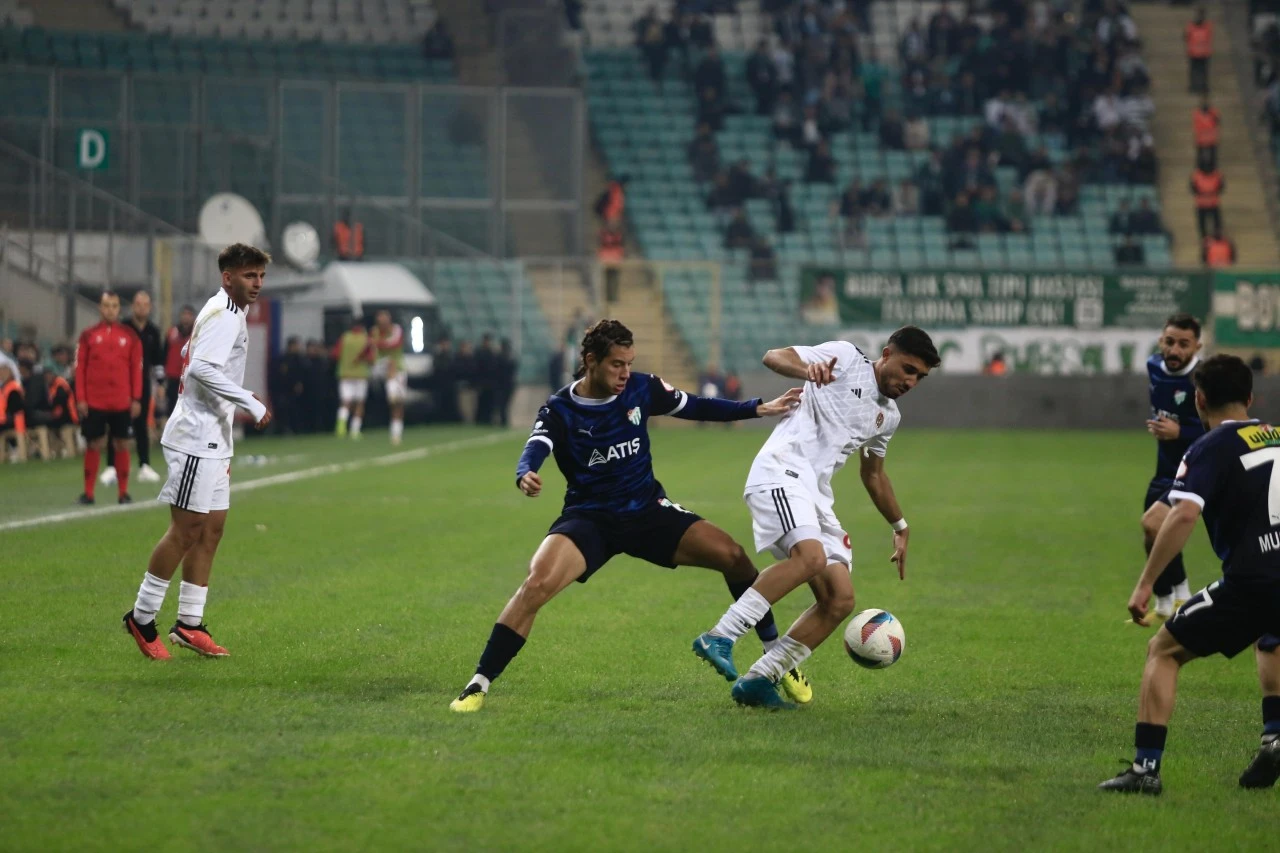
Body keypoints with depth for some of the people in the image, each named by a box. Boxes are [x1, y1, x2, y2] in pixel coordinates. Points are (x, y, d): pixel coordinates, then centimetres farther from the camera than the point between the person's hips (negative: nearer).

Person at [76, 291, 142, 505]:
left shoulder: (130, 337, 5)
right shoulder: (88, 336, 2)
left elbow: (136, 369, 5)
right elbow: (80, 368, 1)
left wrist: (136, 399, -1)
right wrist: (80, 399, -5)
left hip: (122, 403, 1)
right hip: (94, 402, -1)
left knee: (121, 445, 4)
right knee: (94, 445, 2)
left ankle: (123, 492, 11)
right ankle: (88, 492, 9)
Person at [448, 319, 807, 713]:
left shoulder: (640, 389, -3)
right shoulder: (560, 410, -13)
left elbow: (695, 407, 11)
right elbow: (535, 449, -31)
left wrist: (758, 408, 5)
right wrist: (525, 476, -55)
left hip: (648, 511, 4)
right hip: (588, 518, -3)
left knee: (732, 555, -11)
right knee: (537, 583, -29)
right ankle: (478, 685, -22)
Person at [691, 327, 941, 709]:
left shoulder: (888, 416, 25)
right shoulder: (845, 357, 3)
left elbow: (873, 474, 40)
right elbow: (773, 357, -6)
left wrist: (900, 527, 44)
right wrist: (807, 368, -27)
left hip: (815, 496, 9)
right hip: (781, 472, -9)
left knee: (840, 599, -4)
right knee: (811, 556, -34)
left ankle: (757, 681, -3)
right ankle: (719, 638, -34)